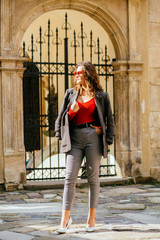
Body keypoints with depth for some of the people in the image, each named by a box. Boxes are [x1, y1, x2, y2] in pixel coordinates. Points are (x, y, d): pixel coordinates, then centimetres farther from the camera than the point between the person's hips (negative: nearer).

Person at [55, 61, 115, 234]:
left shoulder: (101, 96, 8)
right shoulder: (71, 94, 15)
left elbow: (110, 121, 9)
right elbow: (62, 117, 18)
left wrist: (108, 140, 0)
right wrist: (72, 111, -1)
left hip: (93, 137, -2)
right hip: (75, 138, 2)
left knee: (93, 177, 1)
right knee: (70, 177, -7)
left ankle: (91, 219, 10)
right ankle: (65, 219, -7)